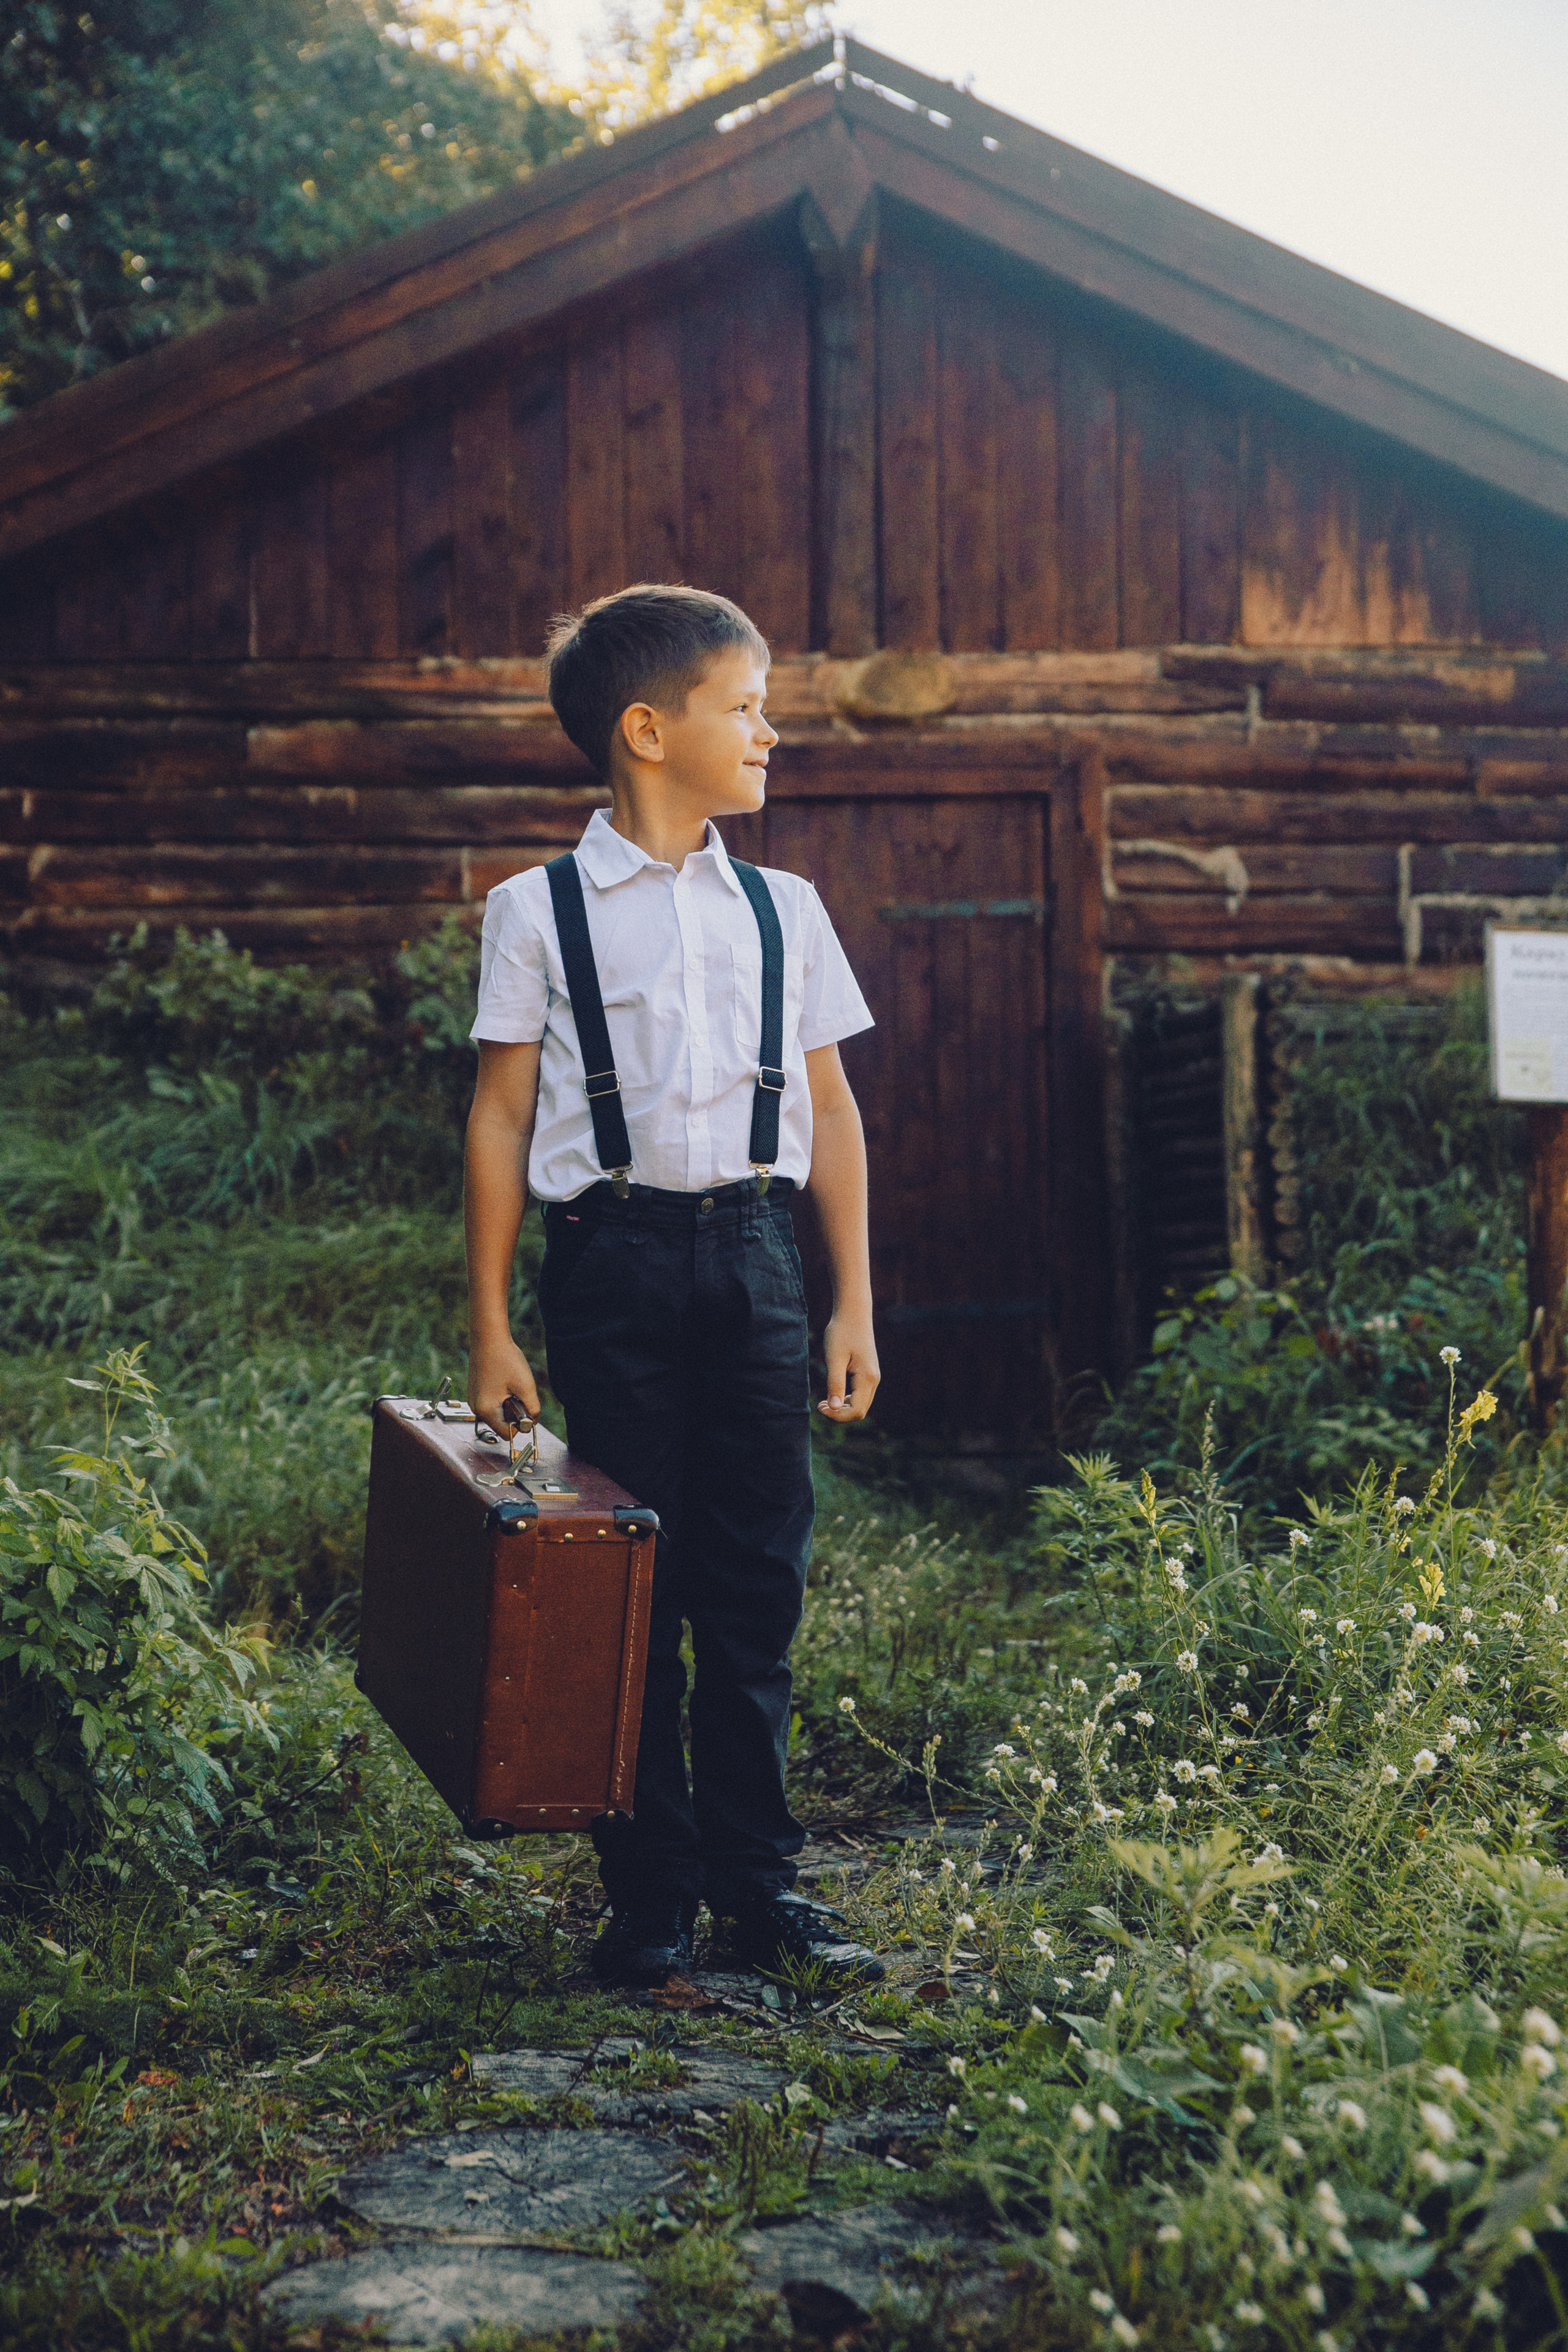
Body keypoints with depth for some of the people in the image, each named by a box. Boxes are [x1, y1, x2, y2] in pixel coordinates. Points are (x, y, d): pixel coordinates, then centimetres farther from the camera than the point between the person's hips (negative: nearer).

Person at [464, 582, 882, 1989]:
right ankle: (650, 1895, 16)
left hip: (753, 1251, 3)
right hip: (615, 1253, -3)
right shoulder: (542, 911, 1)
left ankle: (759, 1882, 18)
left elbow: (830, 1111, 12)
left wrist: (853, 1307, 7)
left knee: (759, 1580, 5)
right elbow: (502, 1118, 1)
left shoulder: (781, 909, 11)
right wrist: (491, 1327, -2)